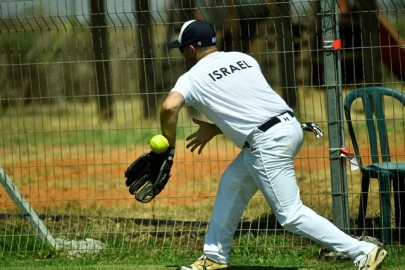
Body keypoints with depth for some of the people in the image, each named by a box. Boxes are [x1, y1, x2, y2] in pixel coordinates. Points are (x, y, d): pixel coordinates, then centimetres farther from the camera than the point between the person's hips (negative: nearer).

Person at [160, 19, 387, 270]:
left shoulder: (193, 78, 0)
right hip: (289, 125, 9)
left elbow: (169, 107, -18)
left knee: (291, 214, -7)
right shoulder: (244, 59, 20)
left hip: (267, 143, -9)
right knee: (231, 184, 23)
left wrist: (169, 145, -4)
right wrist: (215, 129, 25)